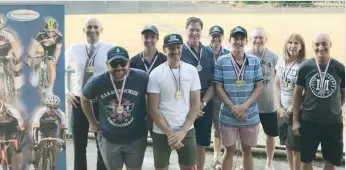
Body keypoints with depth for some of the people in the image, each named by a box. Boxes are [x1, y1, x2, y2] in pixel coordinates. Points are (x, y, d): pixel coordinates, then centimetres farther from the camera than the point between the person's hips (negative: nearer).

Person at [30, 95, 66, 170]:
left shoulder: (60, 114, -32)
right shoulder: (40, 112, -36)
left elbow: (62, 128, -29)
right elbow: (35, 128, -39)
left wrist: (63, 142, -35)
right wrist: (35, 142, -47)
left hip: (53, 129, 1)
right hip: (42, 129, -1)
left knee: (53, 147, -12)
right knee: (39, 146, -14)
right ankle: (35, 163, 12)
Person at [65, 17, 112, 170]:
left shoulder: (110, 49, -7)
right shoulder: (75, 48, 0)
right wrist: (65, 92, 1)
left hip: (102, 103, -2)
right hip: (79, 102, 2)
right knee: (79, 147, 13)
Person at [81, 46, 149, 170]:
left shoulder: (142, 78, -19)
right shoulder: (97, 82, -15)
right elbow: (84, 99, 6)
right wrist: (93, 123, 9)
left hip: (136, 138, 0)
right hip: (109, 139, 1)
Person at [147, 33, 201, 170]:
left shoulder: (191, 71, -1)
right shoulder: (155, 74, -6)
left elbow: (195, 104, 0)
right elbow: (153, 109, -6)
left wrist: (183, 131, -8)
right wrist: (169, 133, -12)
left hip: (187, 131, 1)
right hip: (161, 133, -1)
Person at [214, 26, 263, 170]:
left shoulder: (255, 61, 0)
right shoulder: (221, 61, -4)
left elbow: (259, 87, -2)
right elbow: (218, 88, -4)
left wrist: (244, 106, -14)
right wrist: (233, 108, -14)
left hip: (250, 116, 1)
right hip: (228, 116, -1)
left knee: (247, 151, 14)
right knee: (229, 150, 11)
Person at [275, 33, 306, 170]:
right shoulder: (281, 62, 3)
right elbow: (277, 86, 8)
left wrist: (293, 110, -10)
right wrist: (279, 108, 0)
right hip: (283, 110, 5)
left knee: (296, 147, 3)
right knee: (287, 145, 16)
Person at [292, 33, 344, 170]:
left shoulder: (340, 69, -6)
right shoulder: (305, 67, -7)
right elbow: (298, 93, 1)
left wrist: (335, 109, -2)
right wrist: (295, 120, 0)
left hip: (333, 123, 1)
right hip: (308, 121, 0)